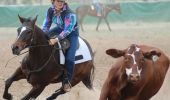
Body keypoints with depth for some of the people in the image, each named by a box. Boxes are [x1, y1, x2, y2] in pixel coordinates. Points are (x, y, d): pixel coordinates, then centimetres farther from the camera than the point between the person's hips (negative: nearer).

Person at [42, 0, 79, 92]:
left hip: (71, 33, -6)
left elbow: (67, 30, -33)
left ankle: (67, 81, -2)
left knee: (69, 58, -17)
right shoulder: (51, 10, -14)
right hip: (60, 29, 6)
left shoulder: (69, 14, -33)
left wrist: (56, 39, -41)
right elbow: (46, 24, -3)